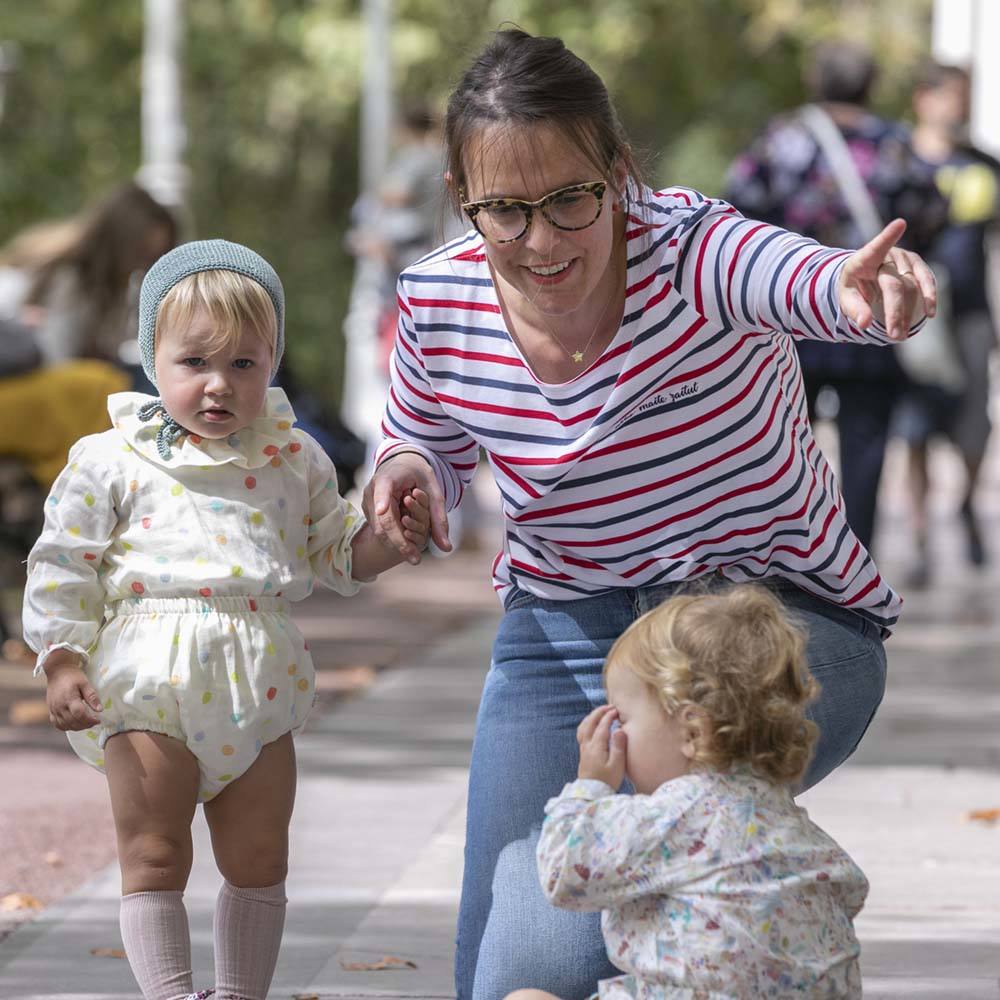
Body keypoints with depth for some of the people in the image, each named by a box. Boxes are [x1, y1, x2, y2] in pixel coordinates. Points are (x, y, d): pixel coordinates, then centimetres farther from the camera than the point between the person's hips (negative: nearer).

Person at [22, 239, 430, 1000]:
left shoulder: (293, 459, 9)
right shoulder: (111, 462, -1)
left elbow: (335, 553, 17)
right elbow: (65, 567, 1)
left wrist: (389, 540, -2)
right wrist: (62, 664, -7)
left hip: (258, 692, 3)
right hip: (150, 684, -3)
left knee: (258, 860, 10)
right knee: (154, 856, -3)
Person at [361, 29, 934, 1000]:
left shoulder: (685, 248, -24)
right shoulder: (438, 307, -10)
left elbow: (790, 275, -48)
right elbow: (427, 442, 11)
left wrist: (857, 286, -72)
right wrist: (406, 471, -14)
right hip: (567, 627, 4)